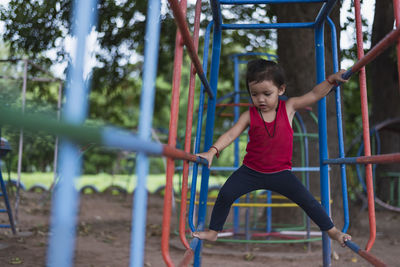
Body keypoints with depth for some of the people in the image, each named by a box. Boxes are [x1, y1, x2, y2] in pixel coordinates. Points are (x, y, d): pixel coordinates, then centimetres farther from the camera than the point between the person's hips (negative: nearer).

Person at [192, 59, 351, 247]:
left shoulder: (288, 108, -6)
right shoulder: (249, 115, -7)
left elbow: (315, 94, -6)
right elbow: (231, 134, -12)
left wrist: (332, 79, -19)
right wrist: (212, 151, -24)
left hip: (280, 173, 0)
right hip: (251, 171, 1)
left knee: (307, 200, -7)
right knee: (225, 194, -11)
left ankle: (333, 231, 14)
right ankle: (213, 232, 8)